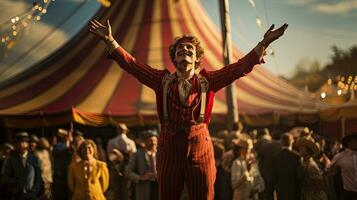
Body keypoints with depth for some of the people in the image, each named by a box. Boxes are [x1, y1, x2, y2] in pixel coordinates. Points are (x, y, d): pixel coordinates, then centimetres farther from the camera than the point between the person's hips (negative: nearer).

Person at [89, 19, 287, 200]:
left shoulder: (207, 80, 6)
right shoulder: (163, 80, 8)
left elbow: (239, 67, 0)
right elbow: (132, 65, 2)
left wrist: (263, 44, -11)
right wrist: (110, 41, -8)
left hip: (200, 146, -1)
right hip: (169, 146, 1)